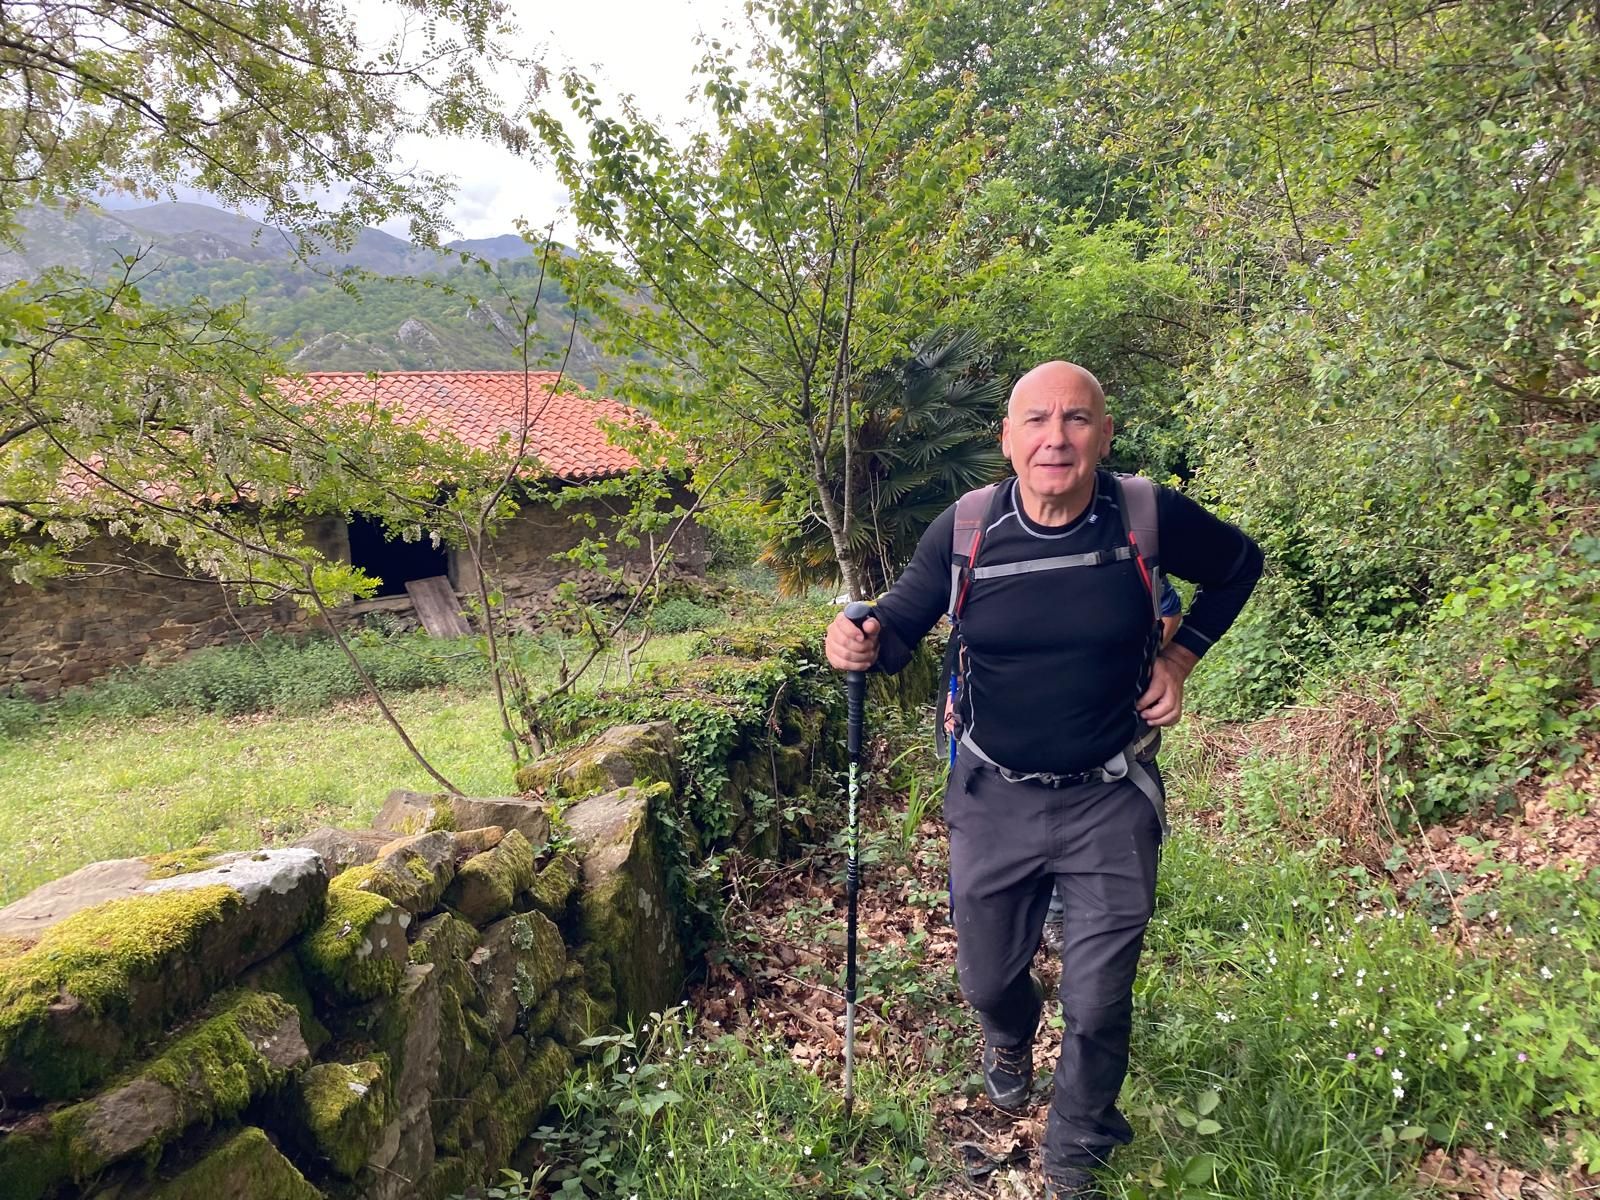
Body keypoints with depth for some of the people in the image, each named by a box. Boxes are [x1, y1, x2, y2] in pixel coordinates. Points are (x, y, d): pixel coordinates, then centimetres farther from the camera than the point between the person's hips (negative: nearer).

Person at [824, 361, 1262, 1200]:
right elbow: (900, 625, -2)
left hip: (1110, 801, -1)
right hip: (993, 795, 1)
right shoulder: (963, 531, -13)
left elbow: (1239, 567, 7)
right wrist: (863, 643, -25)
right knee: (988, 979, 18)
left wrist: (1179, 658, -3)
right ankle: (1010, 1040, 58)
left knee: (1097, 1006, 8)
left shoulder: (1152, 519, -14)